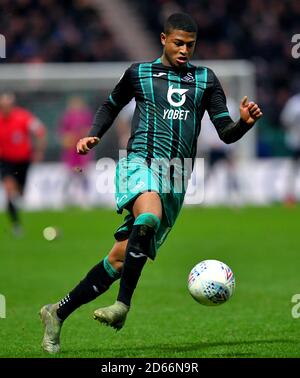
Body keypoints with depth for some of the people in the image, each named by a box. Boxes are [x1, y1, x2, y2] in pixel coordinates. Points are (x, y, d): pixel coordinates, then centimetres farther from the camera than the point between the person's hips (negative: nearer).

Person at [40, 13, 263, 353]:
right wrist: (92, 136, 10)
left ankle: (58, 313, 10)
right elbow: (111, 106, 26)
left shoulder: (205, 80, 14)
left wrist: (245, 122, -11)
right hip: (140, 162, -3)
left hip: (176, 181, 3)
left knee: (120, 260, -1)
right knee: (149, 217, -37)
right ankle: (123, 305, -34)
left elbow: (226, 133, 10)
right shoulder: (139, 73, 10)